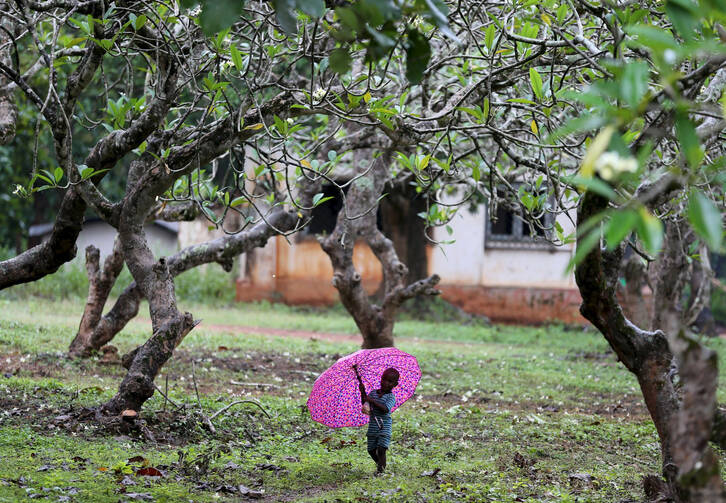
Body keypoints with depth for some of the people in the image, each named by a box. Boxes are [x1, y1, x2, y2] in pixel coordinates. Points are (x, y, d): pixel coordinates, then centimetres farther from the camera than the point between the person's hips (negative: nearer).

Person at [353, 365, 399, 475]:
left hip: (384, 427, -5)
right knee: (371, 450, 10)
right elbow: (365, 403, 8)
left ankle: (381, 469, -11)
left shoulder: (391, 397, -7)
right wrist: (363, 392, -4)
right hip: (373, 426, 5)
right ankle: (380, 464, 32)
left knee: (381, 449, -15)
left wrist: (373, 401, -24)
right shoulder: (373, 393, 10)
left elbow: (386, 409, -22)